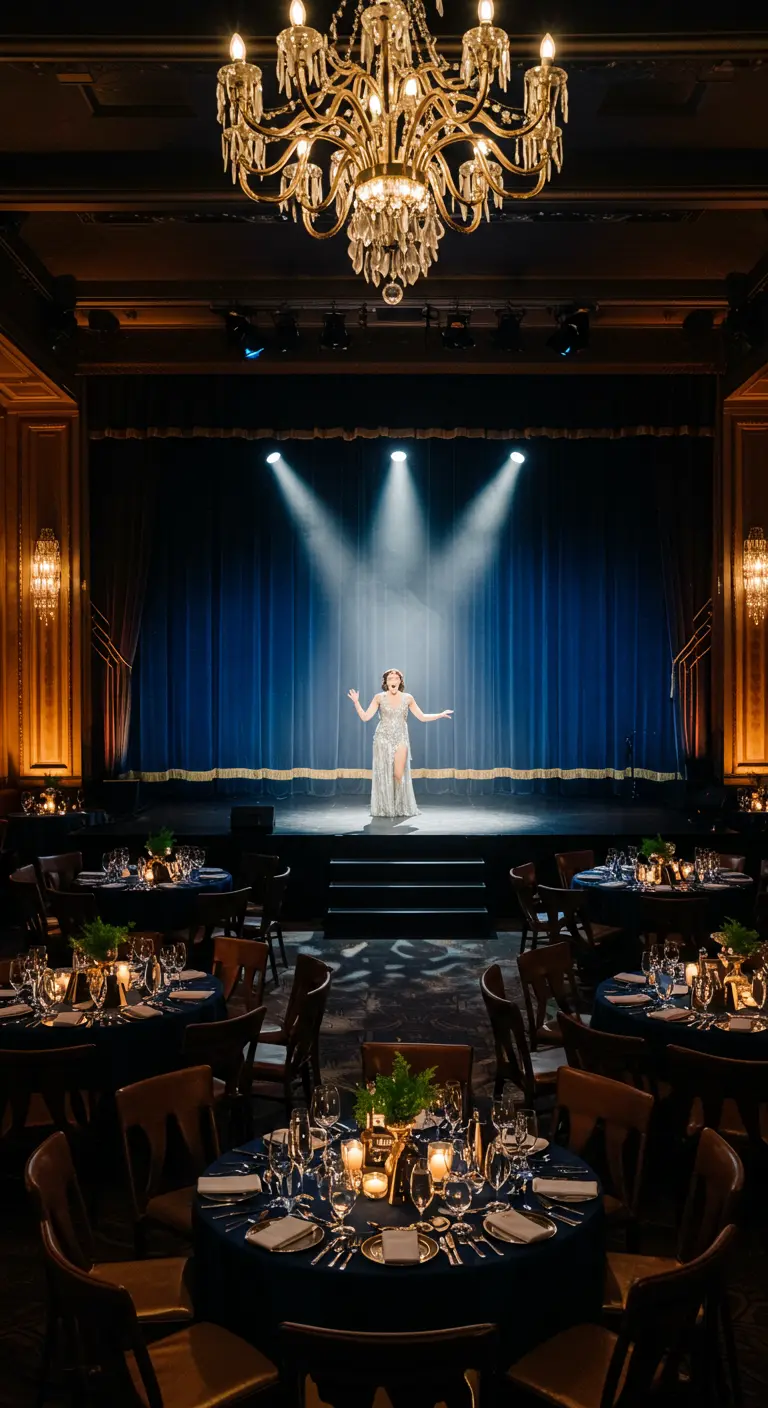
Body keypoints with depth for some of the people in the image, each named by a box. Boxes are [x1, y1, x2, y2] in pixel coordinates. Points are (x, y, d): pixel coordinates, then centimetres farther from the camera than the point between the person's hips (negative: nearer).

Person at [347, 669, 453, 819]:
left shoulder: (407, 698, 3)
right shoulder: (379, 698, -1)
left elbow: (422, 717, 7)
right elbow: (365, 717, -4)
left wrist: (440, 715, -1)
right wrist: (356, 702, -15)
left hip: (400, 739, 1)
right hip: (383, 739, -1)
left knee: (399, 774, -4)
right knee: (383, 774, -1)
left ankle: (400, 808, 11)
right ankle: (384, 808, 8)